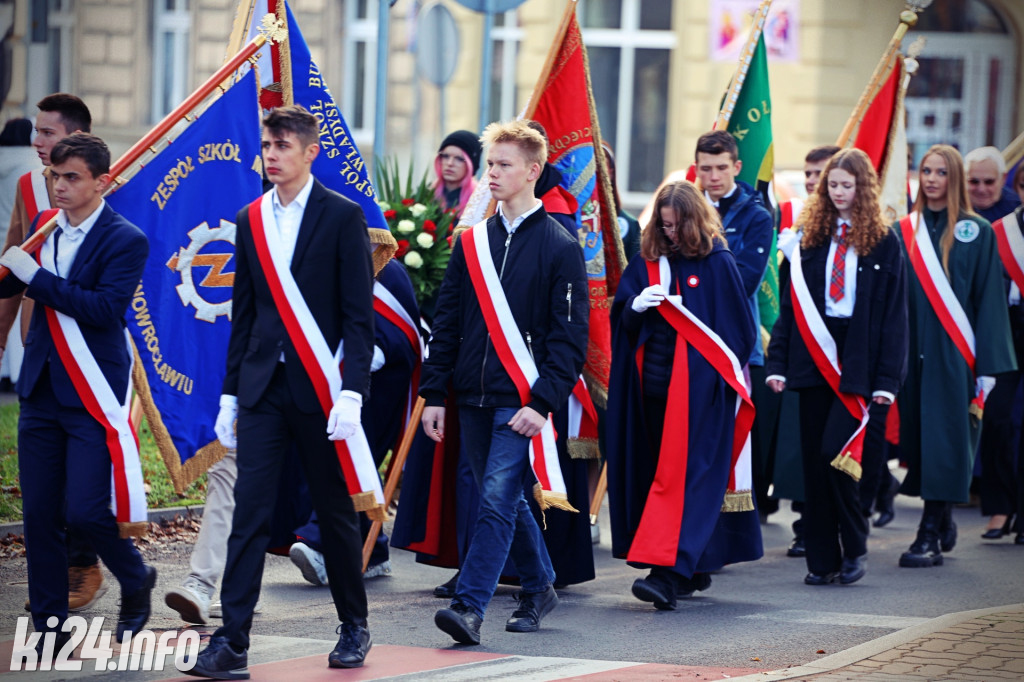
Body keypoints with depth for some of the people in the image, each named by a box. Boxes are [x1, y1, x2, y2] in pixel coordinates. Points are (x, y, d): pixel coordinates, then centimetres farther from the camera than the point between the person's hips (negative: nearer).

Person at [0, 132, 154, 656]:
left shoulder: (125, 240, -8)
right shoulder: (44, 227, 10)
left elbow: (105, 308, -20)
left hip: (93, 396, -6)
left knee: (84, 511, -9)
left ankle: (136, 580, 20)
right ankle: (50, 625, 13)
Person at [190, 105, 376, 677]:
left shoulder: (343, 216, -4)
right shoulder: (251, 220, 11)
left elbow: (360, 315, -7)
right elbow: (244, 314, 15)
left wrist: (351, 392, -15)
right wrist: (230, 393, 11)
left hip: (319, 388, -3)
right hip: (262, 388, 3)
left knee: (336, 511, 8)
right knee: (250, 512, -5)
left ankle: (355, 627, 25)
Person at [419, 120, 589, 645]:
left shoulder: (559, 248, -4)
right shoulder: (471, 243, 11)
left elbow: (570, 336, -7)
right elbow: (447, 323, 12)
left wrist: (543, 402, -16)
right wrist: (433, 394, 5)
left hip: (522, 402, -6)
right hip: (473, 399, 6)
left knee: (498, 500, -14)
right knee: (505, 503, 14)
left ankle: (470, 606, -18)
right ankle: (538, 587, 30)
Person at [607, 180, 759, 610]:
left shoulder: (717, 265, -2)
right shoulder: (648, 263, 12)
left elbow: (739, 327, 0)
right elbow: (621, 318, 12)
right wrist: (636, 305, -9)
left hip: (699, 386, -5)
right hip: (656, 384, 5)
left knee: (684, 473, -12)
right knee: (663, 472, 7)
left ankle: (669, 573, -21)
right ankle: (695, 568, 17)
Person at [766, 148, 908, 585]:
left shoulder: (883, 242, 0)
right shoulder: (810, 239, 10)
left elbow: (893, 315, -2)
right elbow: (789, 305, 9)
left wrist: (887, 380, -8)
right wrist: (777, 363, -1)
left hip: (857, 361, -4)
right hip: (814, 357, 4)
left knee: (837, 453, -14)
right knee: (814, 461, 3)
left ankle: (854, 548, 5)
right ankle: (822, 560, 10)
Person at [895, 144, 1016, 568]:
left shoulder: (977, 234, 0)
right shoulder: (904, 233, 9)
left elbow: (989, 301, -2)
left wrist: (987, 366, -8)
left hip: (954, 355, -4)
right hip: (913, 353, 4)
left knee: (943, 443, -6)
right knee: (919, 443, 7)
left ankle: (931, 536, -6)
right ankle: (942, 524, 22)